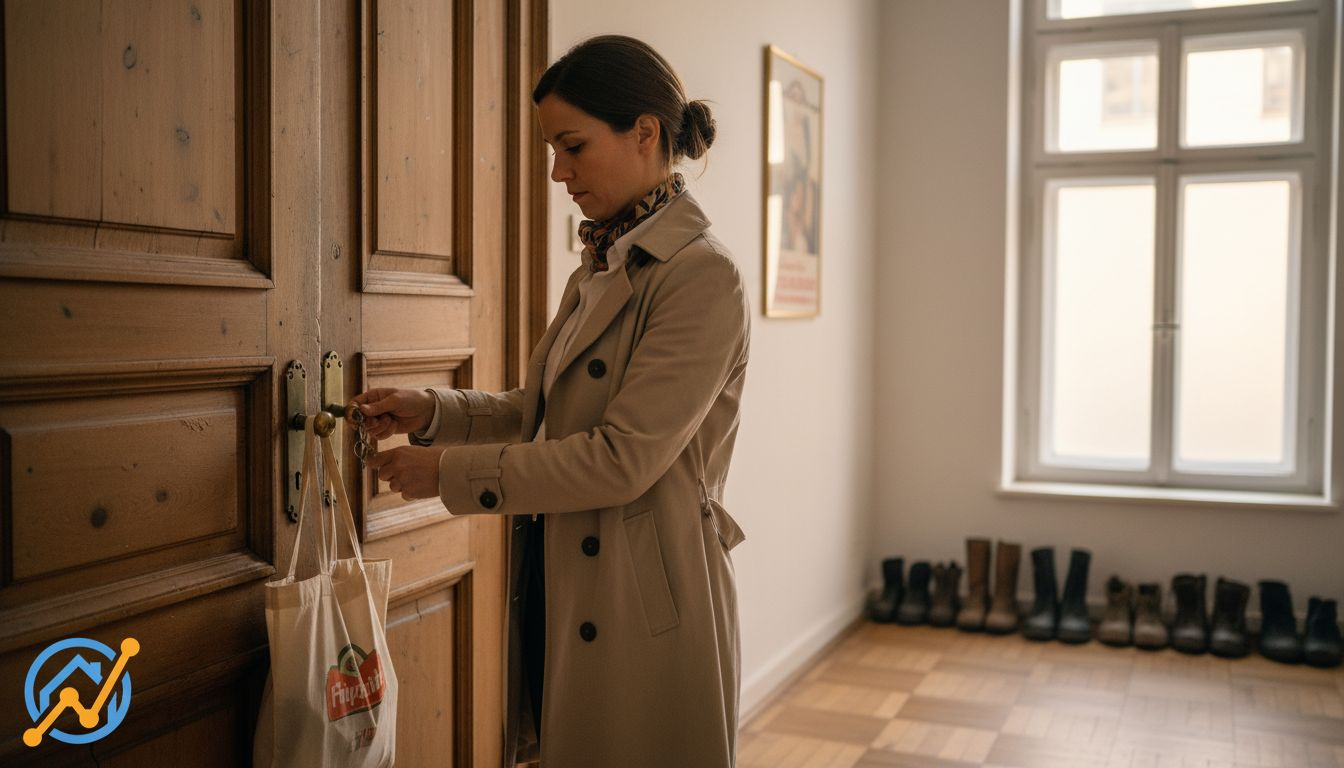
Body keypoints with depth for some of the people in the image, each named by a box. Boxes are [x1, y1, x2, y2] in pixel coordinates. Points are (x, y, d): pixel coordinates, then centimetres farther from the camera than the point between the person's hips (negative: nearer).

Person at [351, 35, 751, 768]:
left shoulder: (703, 276, -17)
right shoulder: (599, 269, 10)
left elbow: (623, 458, -22)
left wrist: (449, 474, -16)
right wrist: (431, 411, 0)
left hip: (644, 609, -8)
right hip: (561, 593, 8)